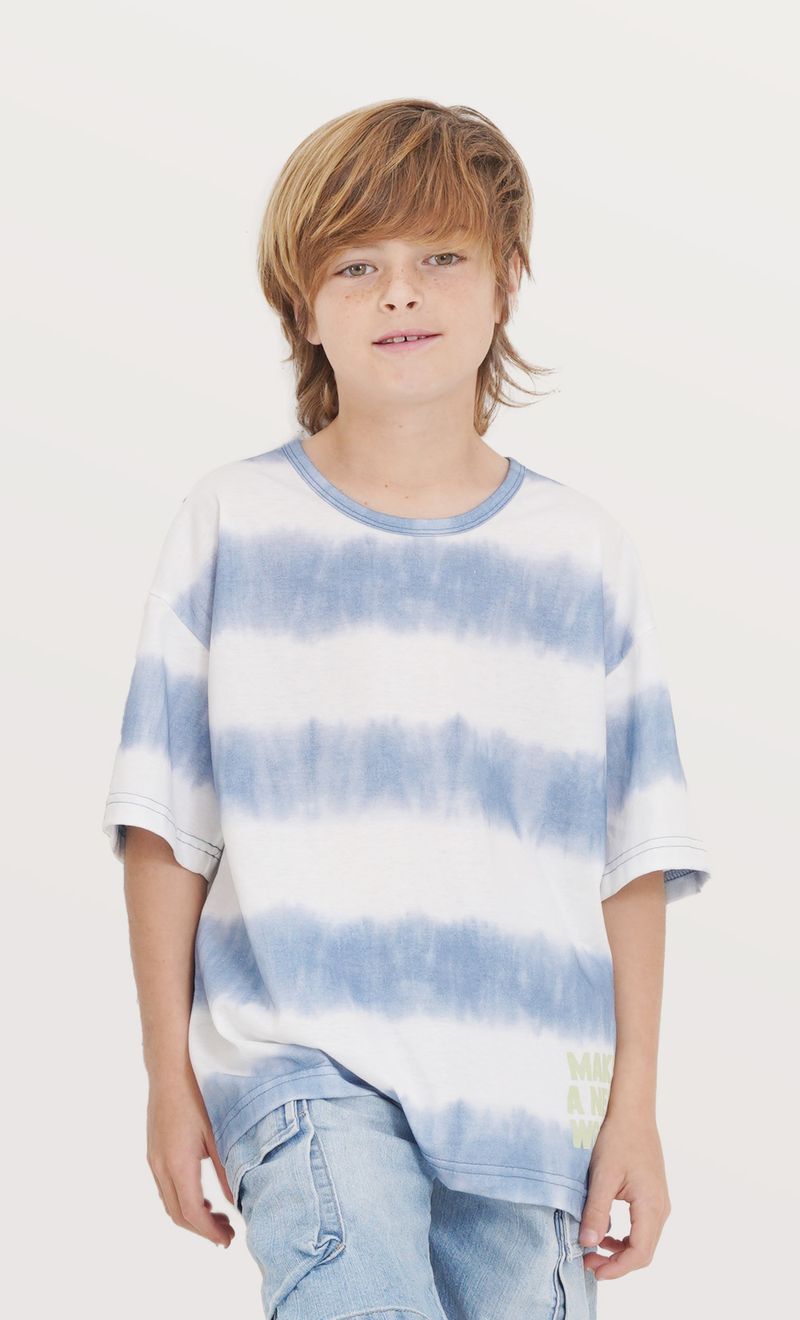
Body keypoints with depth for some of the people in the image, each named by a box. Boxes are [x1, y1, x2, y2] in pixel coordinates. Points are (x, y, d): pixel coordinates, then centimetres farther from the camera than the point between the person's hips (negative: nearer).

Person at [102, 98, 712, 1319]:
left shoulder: (584, 555, 5)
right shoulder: (232, 527, 2)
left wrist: (634, 1106, 4)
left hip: (529, 1092, 2)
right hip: (303, 1061, -2)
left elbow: (633, 858, 6)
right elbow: (163, 826, 5)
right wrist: (171, 1076, 4)